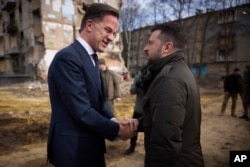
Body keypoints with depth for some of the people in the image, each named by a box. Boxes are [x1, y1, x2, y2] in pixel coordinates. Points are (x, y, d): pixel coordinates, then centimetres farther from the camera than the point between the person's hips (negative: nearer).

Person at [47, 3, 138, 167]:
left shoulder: (92, 58, 8)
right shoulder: (67, 57, -22)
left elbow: (98, 101, 8)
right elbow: (82, 112, -25)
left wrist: (114, 121, -9)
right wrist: (116, 129, -13)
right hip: (73, 148, -9)